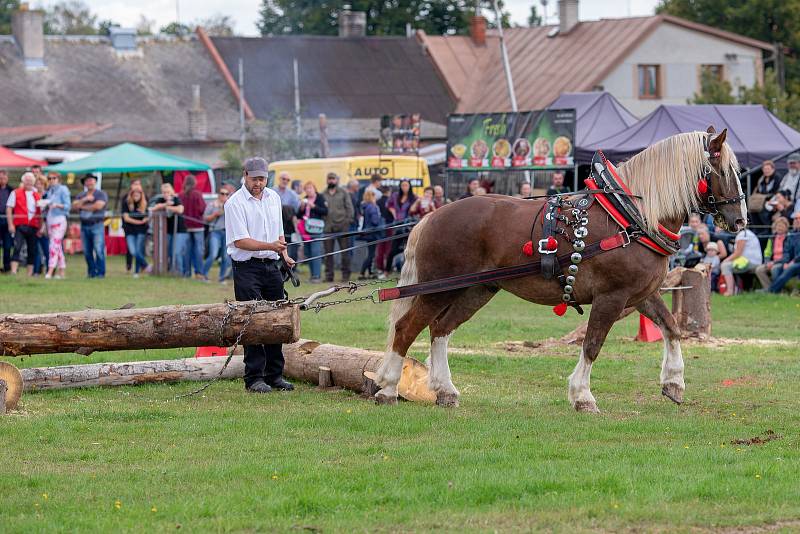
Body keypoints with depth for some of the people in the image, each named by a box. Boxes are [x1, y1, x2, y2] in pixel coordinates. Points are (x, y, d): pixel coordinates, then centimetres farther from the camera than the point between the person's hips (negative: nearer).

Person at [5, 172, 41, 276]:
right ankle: (13, 271, -20)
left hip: (33, 227, 4)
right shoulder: (16, 193, 5)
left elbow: (40, 212, 18)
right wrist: (10, 224, -10)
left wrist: (40, 227, 9)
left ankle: (30, 273, 11)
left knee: (32, 251, 5)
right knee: (17, 248, -15)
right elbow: (9, 209, -1)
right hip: (20, 226, -4)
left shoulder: (37, 196, 16)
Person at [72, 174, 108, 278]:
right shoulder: (81, 195, 17)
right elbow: (74, 205, 3)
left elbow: (98, 206, -14)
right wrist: (85, 200, -10)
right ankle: (91, 272, 14)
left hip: (97, 225, -5)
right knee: (87, 251, 6)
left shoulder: (101, 194, 1)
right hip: (84, 226, 5)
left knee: (99, 250, -12)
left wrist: (83, 207, -3)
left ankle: (100, 273, -9)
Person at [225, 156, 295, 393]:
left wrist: (284, 254, 8)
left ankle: (274, 375, 16)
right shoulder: (235, 203, -10)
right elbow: (240, 241, -17)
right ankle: (254, 378, -6)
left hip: (272, 267, 7)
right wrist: (270, 246, -26)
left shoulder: (273, 198, 12)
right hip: (247, 268, -7)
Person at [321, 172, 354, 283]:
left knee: (344, 251, 1)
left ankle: (345, 275, 6)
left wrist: (347, 221, -6)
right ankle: (328, 275, 8)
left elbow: (349, 208, 3)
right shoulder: (323, 195, 11)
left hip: (342, 227, -2)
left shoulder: (343, 193, 6)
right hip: (328, 227, 2)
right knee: (328, 252, 3)